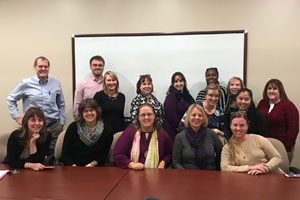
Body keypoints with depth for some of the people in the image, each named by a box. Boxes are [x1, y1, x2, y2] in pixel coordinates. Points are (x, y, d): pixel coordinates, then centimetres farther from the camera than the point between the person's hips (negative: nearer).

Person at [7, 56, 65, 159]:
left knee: (53, 155, 4)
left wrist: (61, 123, 10)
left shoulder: (56, 83, 6)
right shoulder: (26, 84, -2)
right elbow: (11, 99, 10)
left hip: (54, 126, 2)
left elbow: (61, 105, 14)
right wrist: (17, 116, 3)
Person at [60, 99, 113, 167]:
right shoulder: (73, 127, 0)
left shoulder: (107, 130, 1)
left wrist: (93, 164, -10)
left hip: (94, 169, 0)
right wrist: (73, 166, -15)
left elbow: (103, 155, 6)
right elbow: (65, 153, -1)